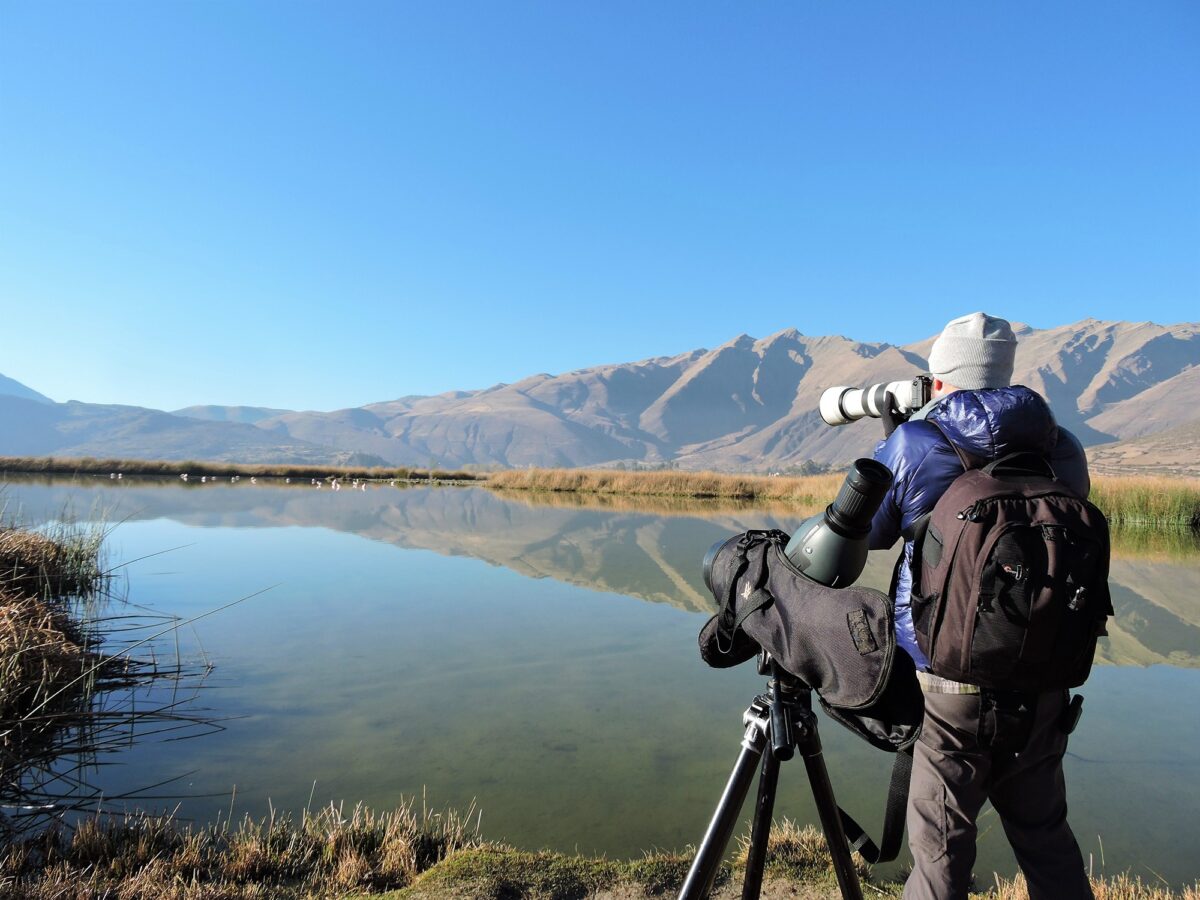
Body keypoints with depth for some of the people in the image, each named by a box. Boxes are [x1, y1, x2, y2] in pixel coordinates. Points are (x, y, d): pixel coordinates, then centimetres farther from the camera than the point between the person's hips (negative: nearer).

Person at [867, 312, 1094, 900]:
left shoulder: (912, 446, -12)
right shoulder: (1061, 450, -1)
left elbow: (865, 533, 1)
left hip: (952, 684, -4)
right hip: (1043, 686, 4)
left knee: (940, 849, 9)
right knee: (1045, 837, 23)